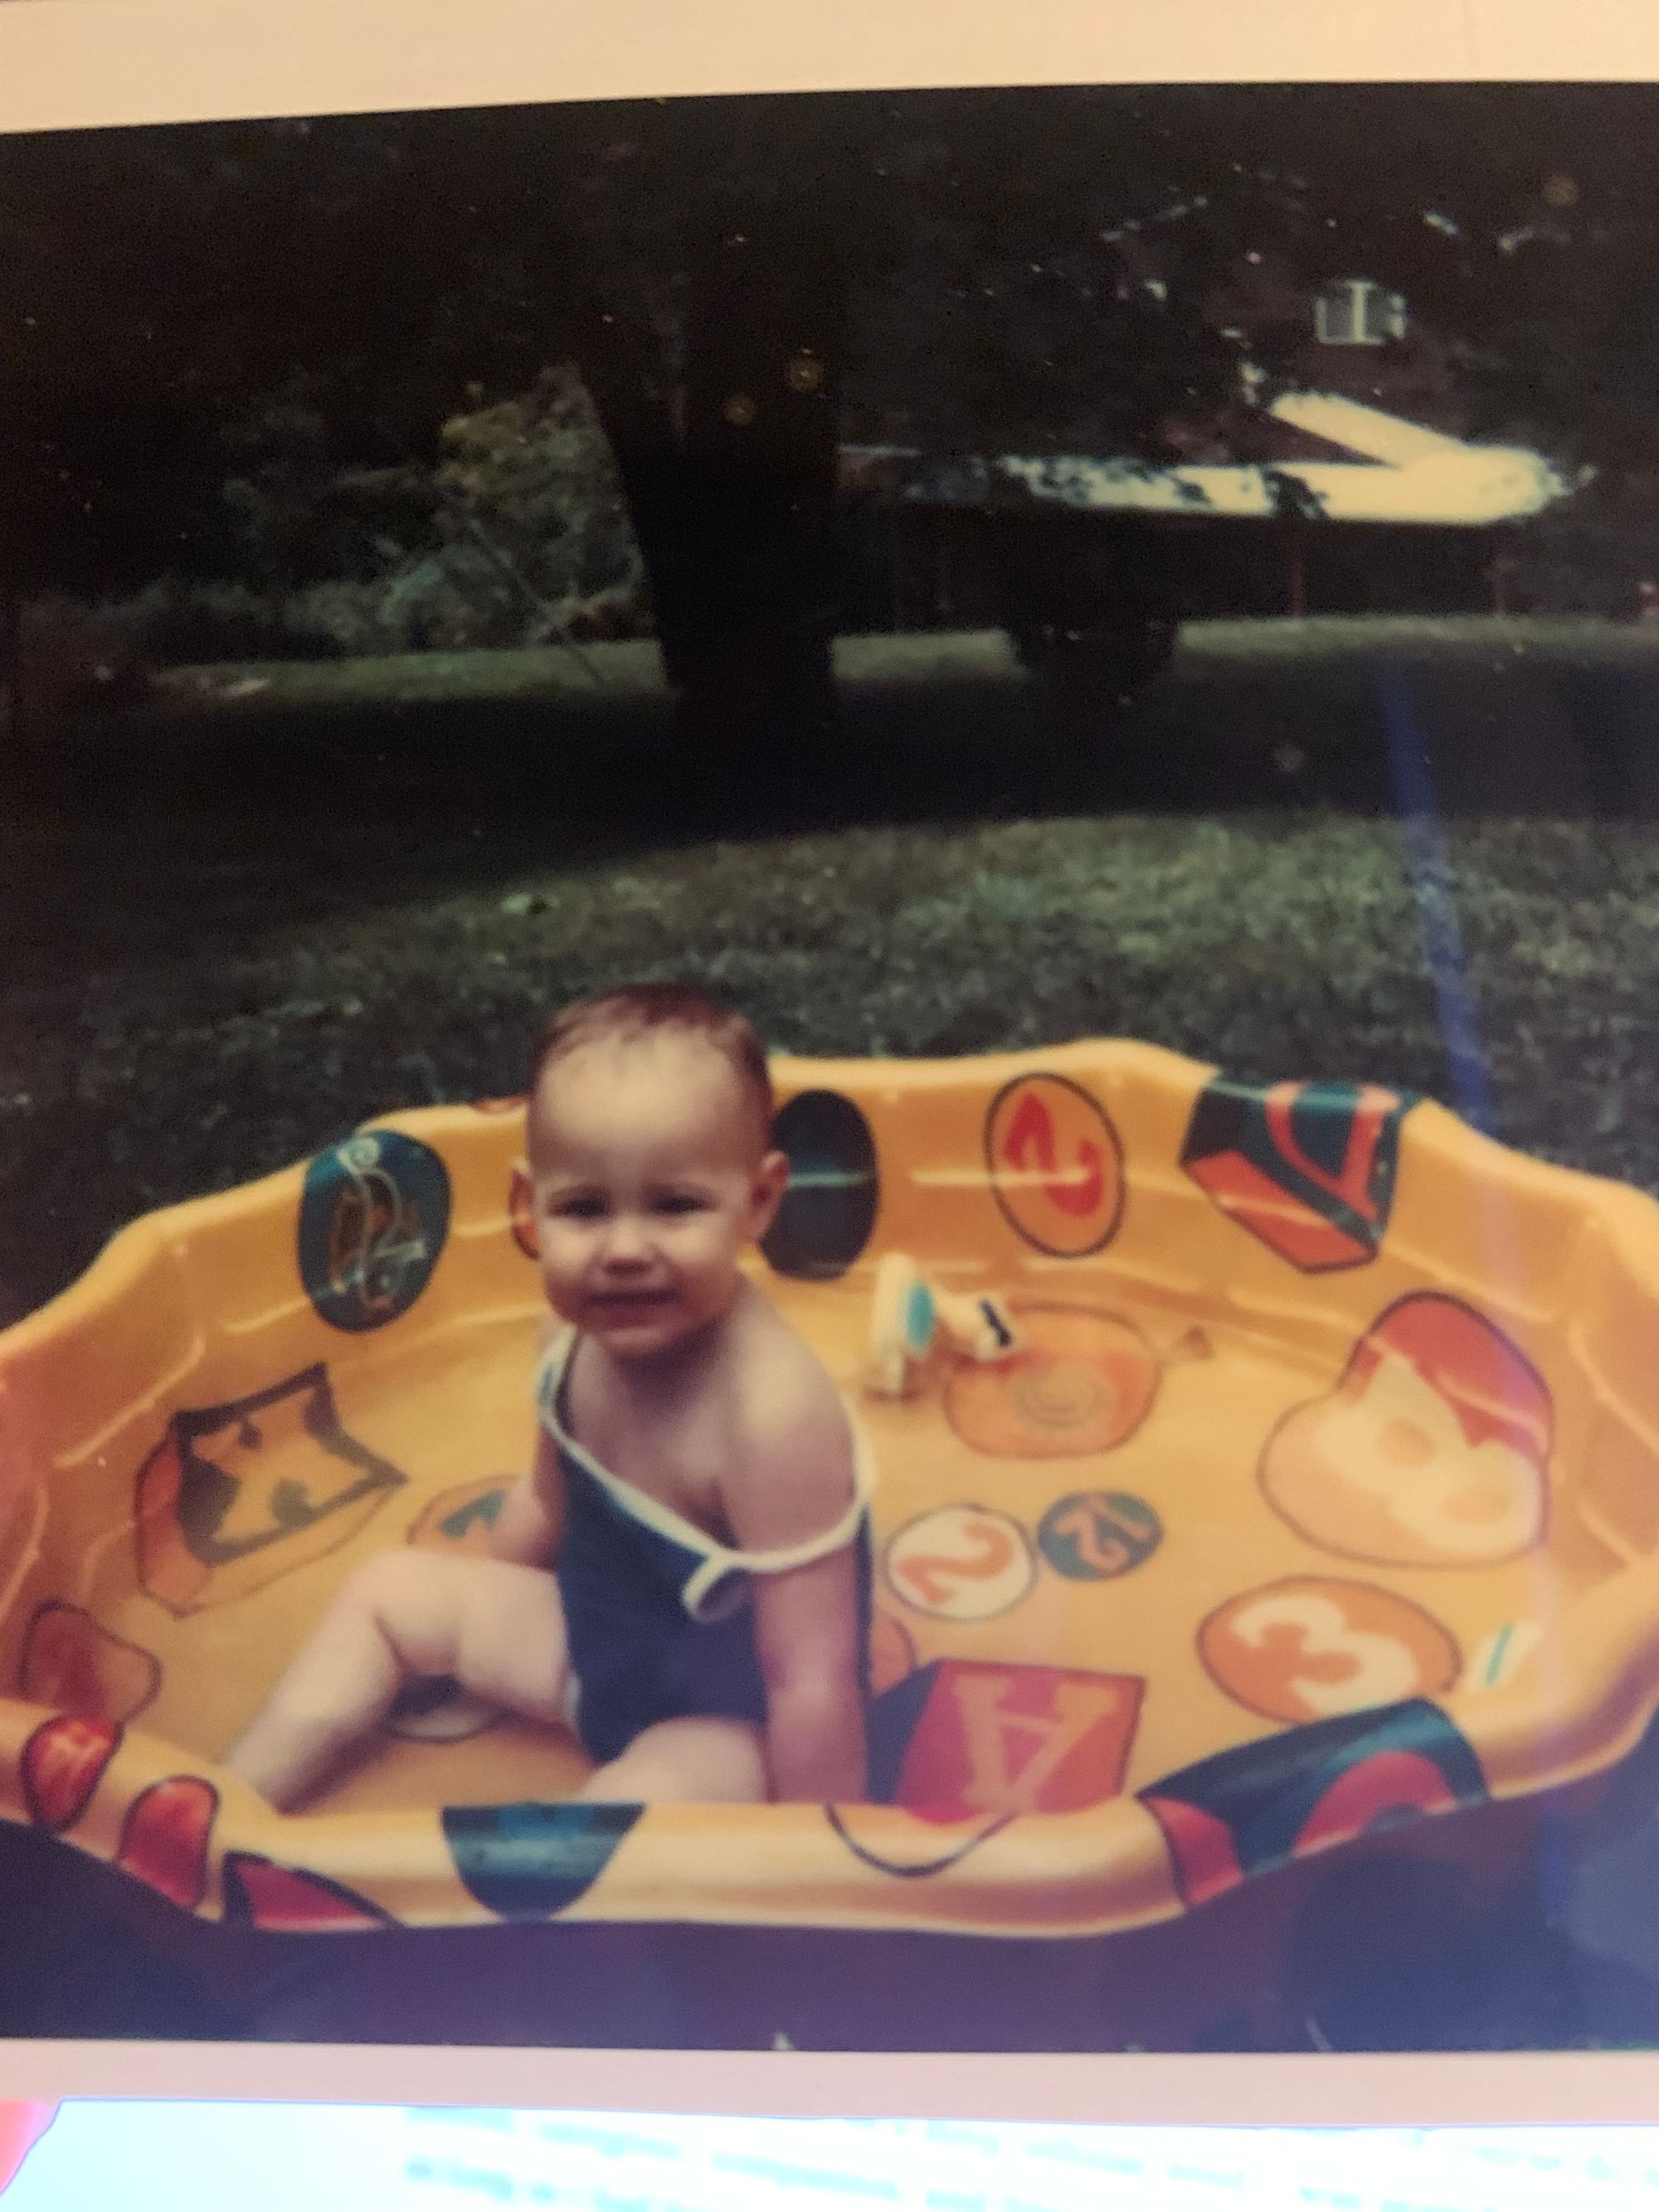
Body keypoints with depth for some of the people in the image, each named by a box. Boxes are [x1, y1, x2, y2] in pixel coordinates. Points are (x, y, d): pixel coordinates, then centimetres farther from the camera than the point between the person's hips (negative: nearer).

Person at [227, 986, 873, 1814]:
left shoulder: (771, 1410, -37)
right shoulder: (578, 1332, -13)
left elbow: (814, 1682, -31)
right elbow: (548, 1497, 9)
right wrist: (487, 1620, 20)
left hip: (729, 1720, -8)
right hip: (597, 1624, 8)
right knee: (389, 1590, 17)